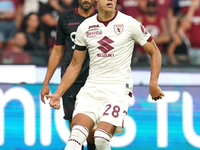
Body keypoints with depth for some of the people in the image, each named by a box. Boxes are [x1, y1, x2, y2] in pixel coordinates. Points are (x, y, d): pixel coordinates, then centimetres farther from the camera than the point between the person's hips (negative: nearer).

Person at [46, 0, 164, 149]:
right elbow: (75, 66, 16)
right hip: (91, 88, 3)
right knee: (76, 136, -18)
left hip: (118, 90, -3)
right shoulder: (85, 27, 7)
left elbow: (155, 52, 6)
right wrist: (58, 94, 8)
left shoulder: (129, 24, -2)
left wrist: (153, 83, -5)